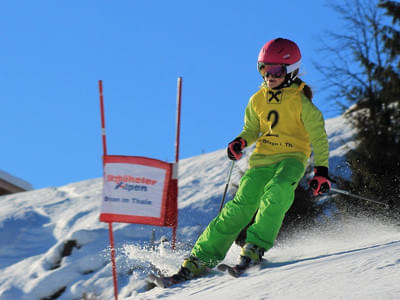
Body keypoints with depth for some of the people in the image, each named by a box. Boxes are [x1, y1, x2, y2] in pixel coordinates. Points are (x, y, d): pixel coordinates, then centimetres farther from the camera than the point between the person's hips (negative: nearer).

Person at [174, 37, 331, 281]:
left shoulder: (301, 102, -3)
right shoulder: (258, 100, 10)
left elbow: (318, 137, 0)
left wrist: (321, 171, -7)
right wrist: (241, 142, -1)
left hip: (292, 158, -3)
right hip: (262, 159, 3)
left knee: (278, 191, -35)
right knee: (242, 204, -13)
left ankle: (256, 246, -27)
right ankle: (203, 257, -12)